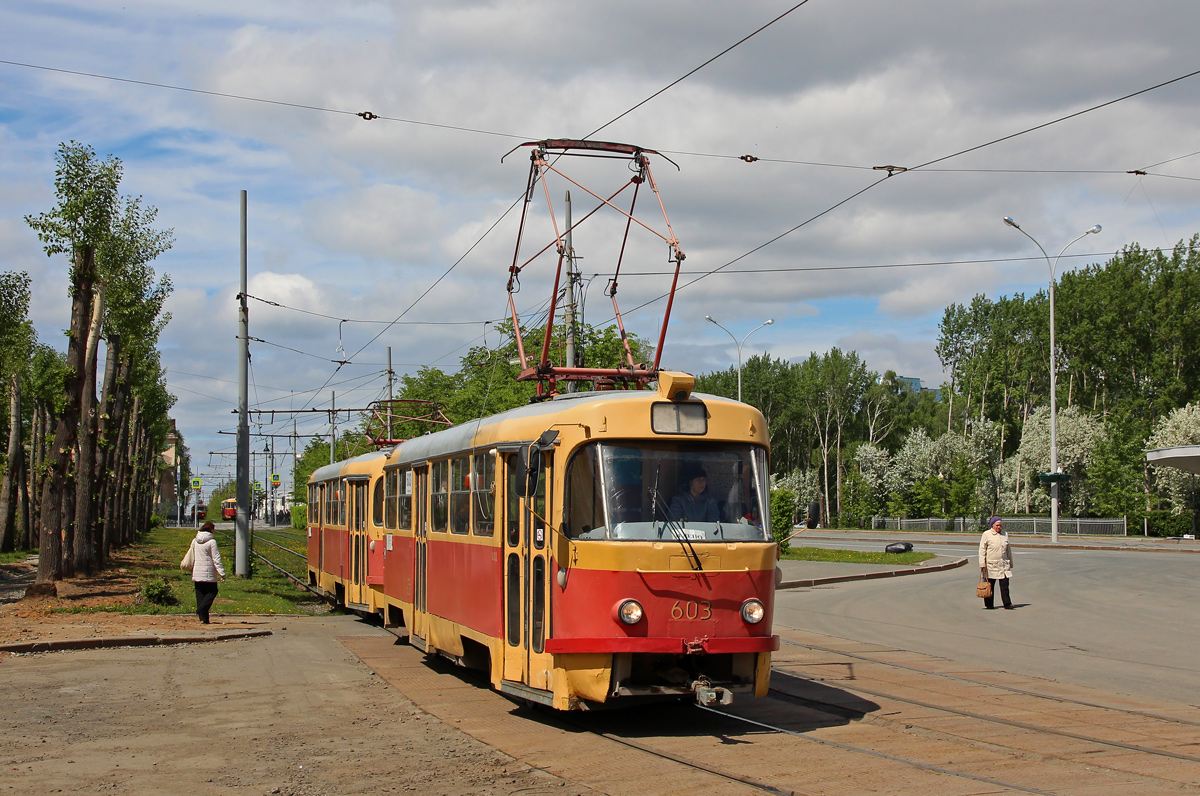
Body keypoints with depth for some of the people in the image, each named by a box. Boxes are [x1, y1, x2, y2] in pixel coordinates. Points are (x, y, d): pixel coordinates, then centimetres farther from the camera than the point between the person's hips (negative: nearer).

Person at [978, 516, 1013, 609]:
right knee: (989, 586, 4)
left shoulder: (1005, 535, 12)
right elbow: (982, 550, -3)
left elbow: (1008, 550, 22)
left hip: (1004, 565, 3)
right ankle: (989, 605, 12)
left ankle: (1007, 604, 0)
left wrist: (1010, 563, 24)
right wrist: (982, 564, -9)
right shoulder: (986, 534, -2)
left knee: (1004, 586, -2)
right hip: (990, 565, -3)